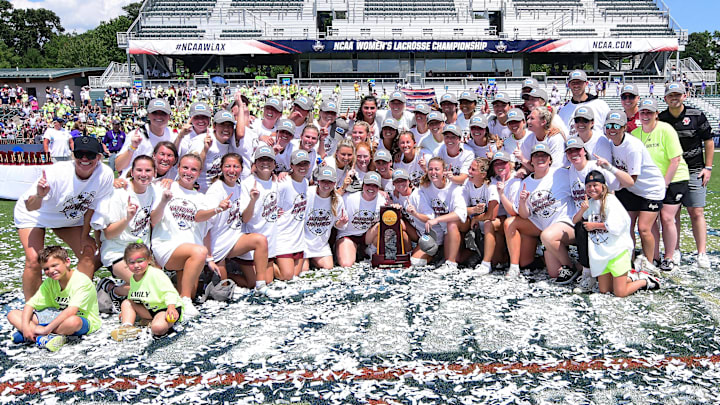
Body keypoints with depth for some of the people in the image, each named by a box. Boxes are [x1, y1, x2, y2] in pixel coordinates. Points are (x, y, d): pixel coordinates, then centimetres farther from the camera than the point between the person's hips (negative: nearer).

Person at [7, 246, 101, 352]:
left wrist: (46, 329, -30)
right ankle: (47, 338, -27)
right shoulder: (49, 282, 3)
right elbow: (30, 304, 0)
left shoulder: (82, 281, -19)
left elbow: (72, 310, -29)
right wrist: (25, 326, -18)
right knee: (12, 314, -3)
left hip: (84, 320, -7)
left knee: (73, 321, -44)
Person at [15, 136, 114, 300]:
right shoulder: (57, 173, -35)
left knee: (88, 255, -6)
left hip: (71, 218, 4)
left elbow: (92, 206, -11)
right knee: (33, 261, -17)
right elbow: (30, 207, -32)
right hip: (34, 215, -4)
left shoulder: (105, 174, -26)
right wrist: (39, 196, -54)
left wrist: (85, 236, -5)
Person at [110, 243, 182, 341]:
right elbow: (132, 297, 24)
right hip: (149, 309, 8)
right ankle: (127, 326, -14)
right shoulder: (133, 278, 6)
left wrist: (171, 307, -37)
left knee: (158, 328, -35)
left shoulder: (156, 274, -19)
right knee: (126, 303, 1)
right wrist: (126, 311, 18)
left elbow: (169, 291, -24)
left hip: (165, 307, -8)